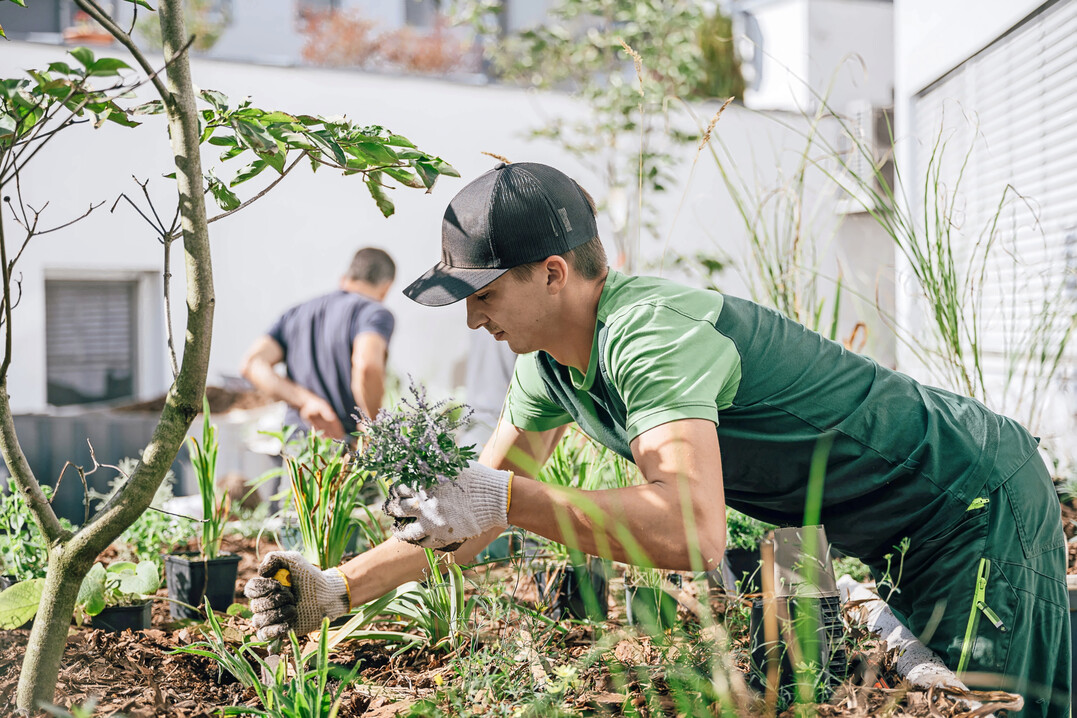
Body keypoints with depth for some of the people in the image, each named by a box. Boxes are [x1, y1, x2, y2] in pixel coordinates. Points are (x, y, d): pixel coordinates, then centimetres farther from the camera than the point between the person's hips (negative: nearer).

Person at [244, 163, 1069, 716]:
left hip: (976, 504, -9)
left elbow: (695, 532, -47)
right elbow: (467, 512, 2)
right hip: (901, 537, 9)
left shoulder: (649, 335, -33)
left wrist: (509, 498, -48)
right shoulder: (553, 365, -2)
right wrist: (337, 589, -6)